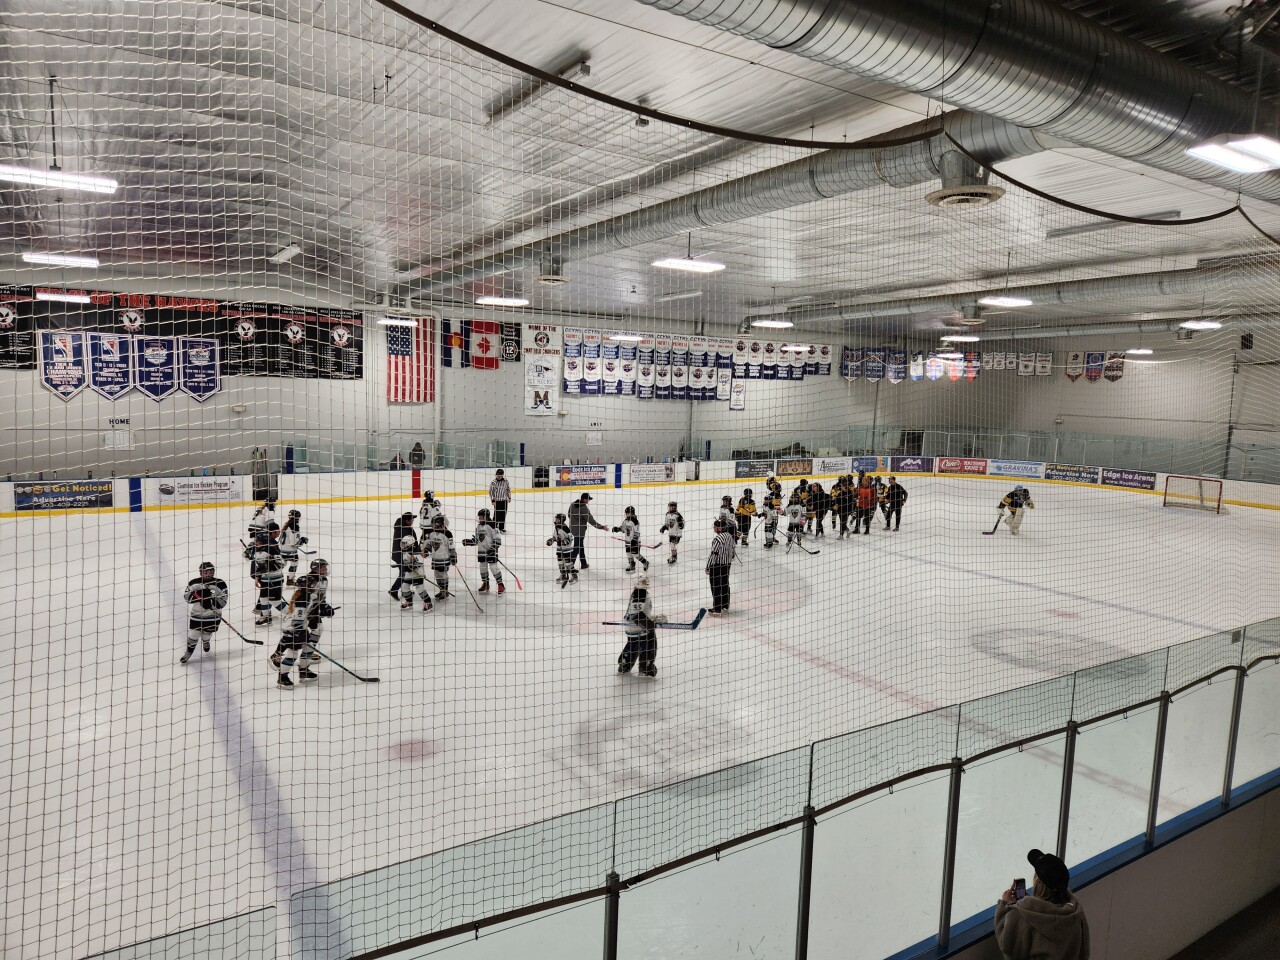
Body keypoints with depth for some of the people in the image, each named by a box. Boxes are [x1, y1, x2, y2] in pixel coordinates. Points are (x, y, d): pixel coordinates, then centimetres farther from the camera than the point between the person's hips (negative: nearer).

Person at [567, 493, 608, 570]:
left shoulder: (572, 504, 0)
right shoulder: (584, 508, -24)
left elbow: (569, 514, 13)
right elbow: (591, 520, -21)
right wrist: (601, 527, -14)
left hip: (572, 528, 9)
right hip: (580, 530, -9)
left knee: (581, 546, 20)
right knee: (577, 548, -1)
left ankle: (583, 564, 31)